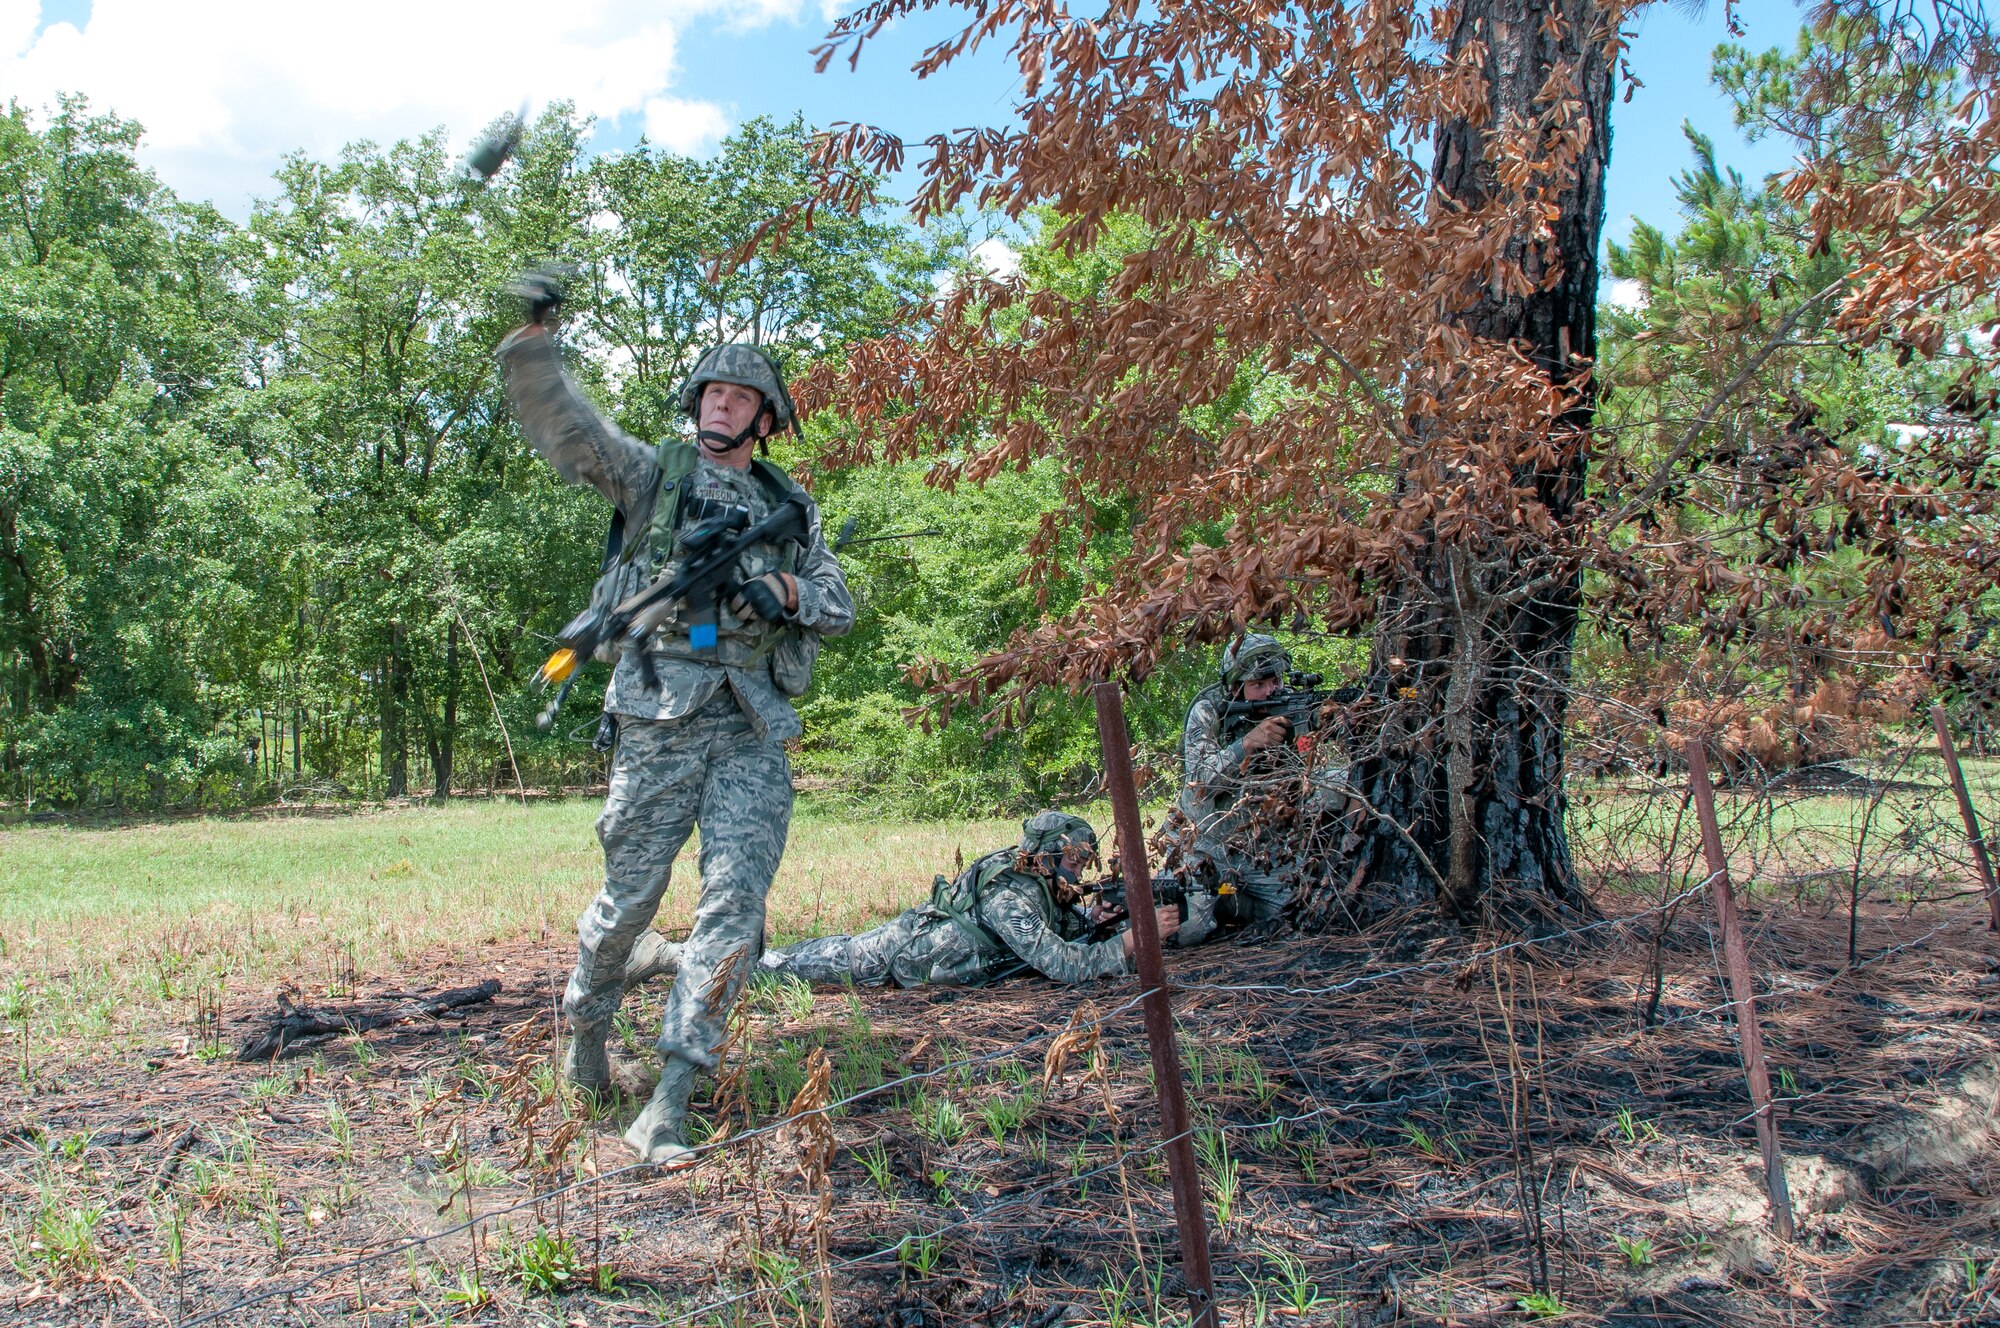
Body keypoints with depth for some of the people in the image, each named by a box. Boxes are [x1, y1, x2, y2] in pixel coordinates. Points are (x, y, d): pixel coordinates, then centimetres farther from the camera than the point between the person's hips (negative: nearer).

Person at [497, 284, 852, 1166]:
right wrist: (532, 339, -16)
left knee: (735, 904, -9)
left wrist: (787, 589, -6)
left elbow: (839, 608, 14)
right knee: (629, 898, 7)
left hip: (754, 731, 2)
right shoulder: (652, 474, 9)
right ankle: (585, 1025, 37)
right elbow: (563, 429, -3)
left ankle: (668, 1104, -4)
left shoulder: (791, 506, 16)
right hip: (660, 719, -2)